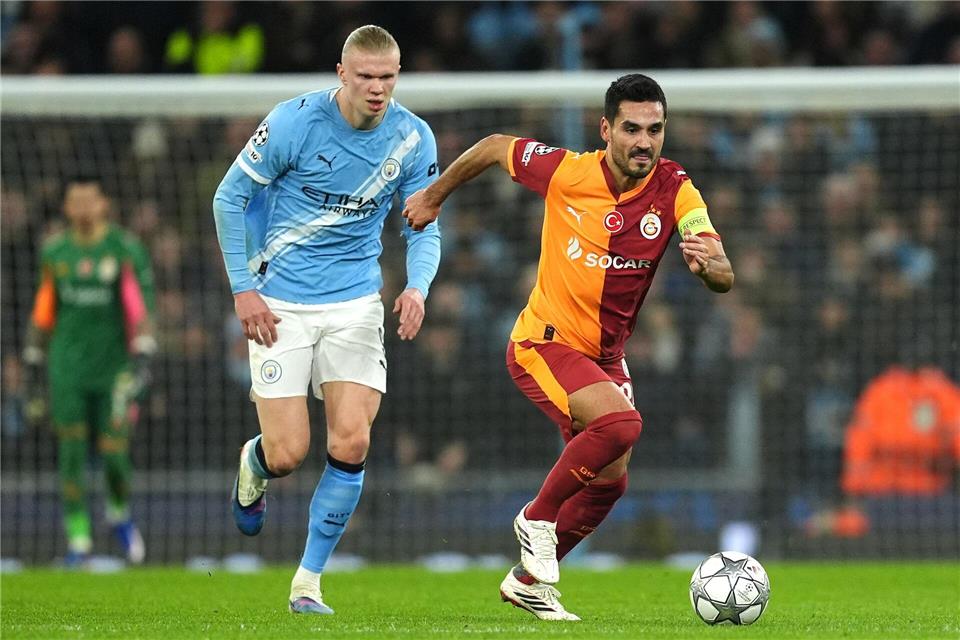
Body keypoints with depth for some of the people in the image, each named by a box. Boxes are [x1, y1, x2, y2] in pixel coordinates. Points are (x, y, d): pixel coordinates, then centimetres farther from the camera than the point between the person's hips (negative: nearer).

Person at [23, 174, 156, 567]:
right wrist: (33, 365, 14)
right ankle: (78, 538, 5)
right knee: (71, 452, -3)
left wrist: (142, 358, -17)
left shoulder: (126, 250, -3)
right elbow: (43, 312, 14)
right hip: (67, 368, 2)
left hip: (114, 368, -2)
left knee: (114, 452, -5)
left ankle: (119, 512, 26)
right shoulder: (55, 252, 7)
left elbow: (141, 309, -7)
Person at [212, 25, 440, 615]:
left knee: (351, 444, -12)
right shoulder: (295, 122, -14)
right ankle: (253, 464, 33)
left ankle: (308, 583, 4)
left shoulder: (413, 139, -4)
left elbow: (424, 230, 3)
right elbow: (230, 198, -3)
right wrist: (243, 289, -8)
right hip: (281, 304, -2)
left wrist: (417, 288, -18)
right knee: (287, 454, -7)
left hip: (356, 301, 2)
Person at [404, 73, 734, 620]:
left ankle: (528, 580, 31)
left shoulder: (674, 190, -12)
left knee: (609, 481, 10)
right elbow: (494, 148, 0)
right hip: (543, 343, -5)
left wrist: (709, 263, -45)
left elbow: (724, 280, -21)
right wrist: (434, 197, 12)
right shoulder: (566, 172, -18)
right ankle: (537, 519, -8)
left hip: (605, 356, 5)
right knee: (620, 423, -29)